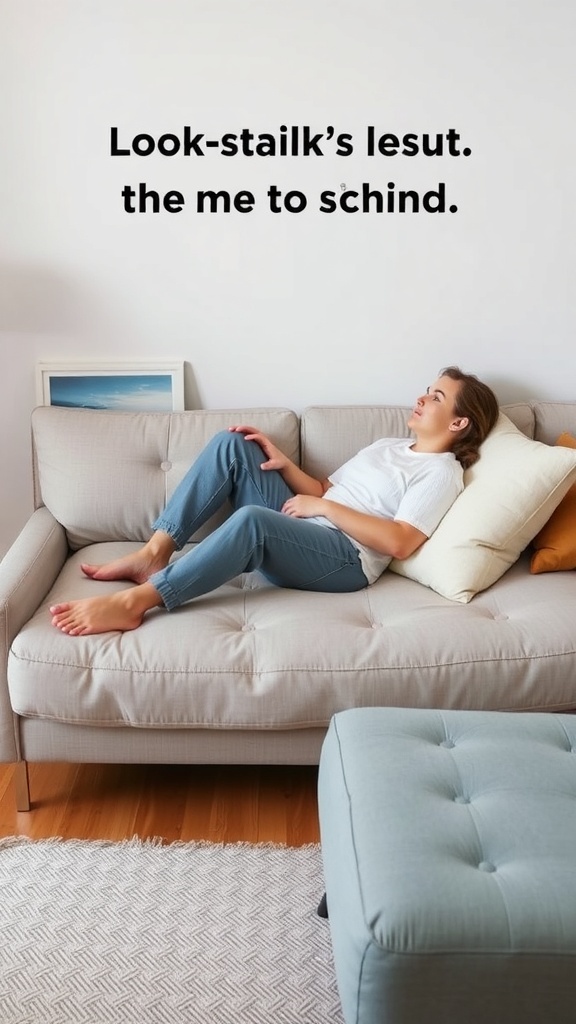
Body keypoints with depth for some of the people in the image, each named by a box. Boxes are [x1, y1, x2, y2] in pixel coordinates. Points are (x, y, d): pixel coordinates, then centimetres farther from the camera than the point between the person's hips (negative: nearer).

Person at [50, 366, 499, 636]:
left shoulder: (442, 472, 0)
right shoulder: (389, 446, 26)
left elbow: (399, 542, -15)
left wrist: (324, 508, -13)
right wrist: (284, 464, 5)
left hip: (344, 557, -8)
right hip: (297, 531, 9)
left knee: (250, 519, -38)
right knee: (231, 444, -8)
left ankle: (134, 601, -38)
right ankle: (155, 553, -15)